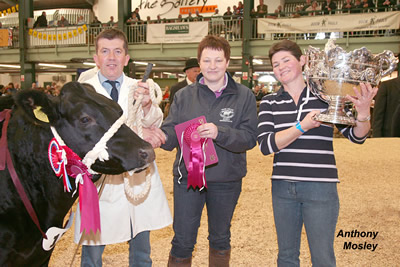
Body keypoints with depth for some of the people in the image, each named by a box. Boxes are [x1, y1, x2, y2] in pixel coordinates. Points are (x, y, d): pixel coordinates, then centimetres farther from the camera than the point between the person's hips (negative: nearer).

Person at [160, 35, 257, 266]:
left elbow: (249, 138, -13)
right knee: (183, 243, 7)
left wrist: (219, 133, -30)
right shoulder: (184, 95, 2)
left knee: (220, 239, 19)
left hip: (226, 180, 0)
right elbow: (171, 134, -4)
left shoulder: (244, 96, -4)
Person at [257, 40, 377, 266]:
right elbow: (265, 145, -9)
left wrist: (363, 113, -21)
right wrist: (302, 126, -20)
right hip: (282, 187, 3)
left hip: (320, 187, -2)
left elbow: (356, 136, 0)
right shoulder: (270, 103, 4)